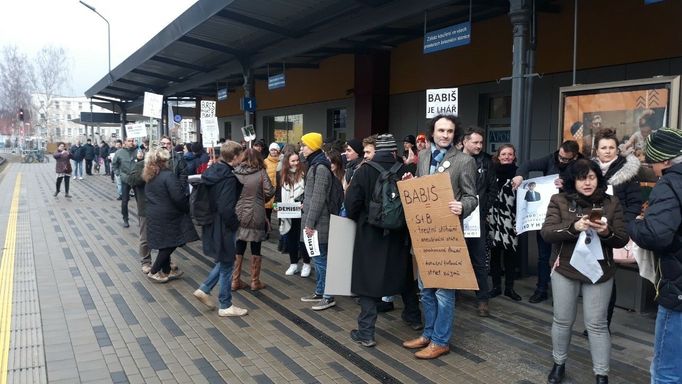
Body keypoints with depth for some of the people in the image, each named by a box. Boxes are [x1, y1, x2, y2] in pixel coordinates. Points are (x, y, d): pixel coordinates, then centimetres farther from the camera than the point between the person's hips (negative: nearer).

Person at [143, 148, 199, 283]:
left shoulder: (149, 176, 9)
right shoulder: (168, 175, -18)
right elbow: (178, 197, -23)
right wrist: (187, 208, -6)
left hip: (153, 215, 9)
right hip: (167, 216, -9)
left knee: (165, 244, 18)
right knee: (170, 243, 3)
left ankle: (166, 271, 27)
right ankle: (154, 272, 7)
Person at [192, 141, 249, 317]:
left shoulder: (212, 171, 5)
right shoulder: (228, 178, -23)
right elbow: (227, 208, -27)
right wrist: (235, 224, -12)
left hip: (211, 223, 9)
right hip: (223, 227, -9)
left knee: (224, 261, 24)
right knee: (227, 265, 5)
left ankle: (204, 289, 21)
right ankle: (225, 306, 16)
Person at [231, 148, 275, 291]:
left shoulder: (234, 173, -1)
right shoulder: (261, 172, -8)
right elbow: (269, 192, -14)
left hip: (238, 216, 2)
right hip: (256, 217, -2)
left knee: (239, 248, 12)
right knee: (256, 248, 9)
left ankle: (235, 281, 17)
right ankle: (255, 282, 16)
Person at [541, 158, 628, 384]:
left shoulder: (611, 204, 0)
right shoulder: (559, 201, -3)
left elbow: (622, 239, -3)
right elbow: (546, 233, -14)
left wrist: (607, 232, -24)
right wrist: (573, 227, -30)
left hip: (600, 272, 0)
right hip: (565, 270, 0)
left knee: (597, 324, 5)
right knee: (563, 321, 13)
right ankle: (559, 364, 33)